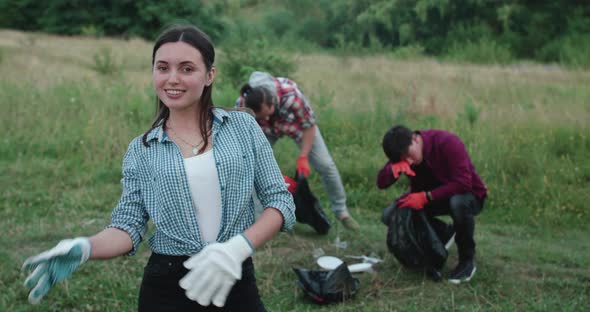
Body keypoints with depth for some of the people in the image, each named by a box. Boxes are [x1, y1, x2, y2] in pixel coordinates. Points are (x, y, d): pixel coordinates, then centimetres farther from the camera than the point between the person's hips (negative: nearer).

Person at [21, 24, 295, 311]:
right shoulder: (141, 150, 2)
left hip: (236, 280, 0)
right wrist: (84, 248, -21)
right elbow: (129, 225, -1)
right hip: (168, 288, 1)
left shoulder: (243, 126, -1)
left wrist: (238, 247, -18)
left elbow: (280, 201, -2)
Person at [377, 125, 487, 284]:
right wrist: (394, 169, -36)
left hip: (468, 195, -5)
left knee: (458, 203, -42)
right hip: (427, 197, 5)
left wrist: (426, 197, -36)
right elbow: (381, 183, -14)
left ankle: (467, 260, -17)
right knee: (390, 215, -14)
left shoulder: (447, 142, -28)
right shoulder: (403, 151, -11)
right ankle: (445, 233, 6)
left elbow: (463, 184, -33)